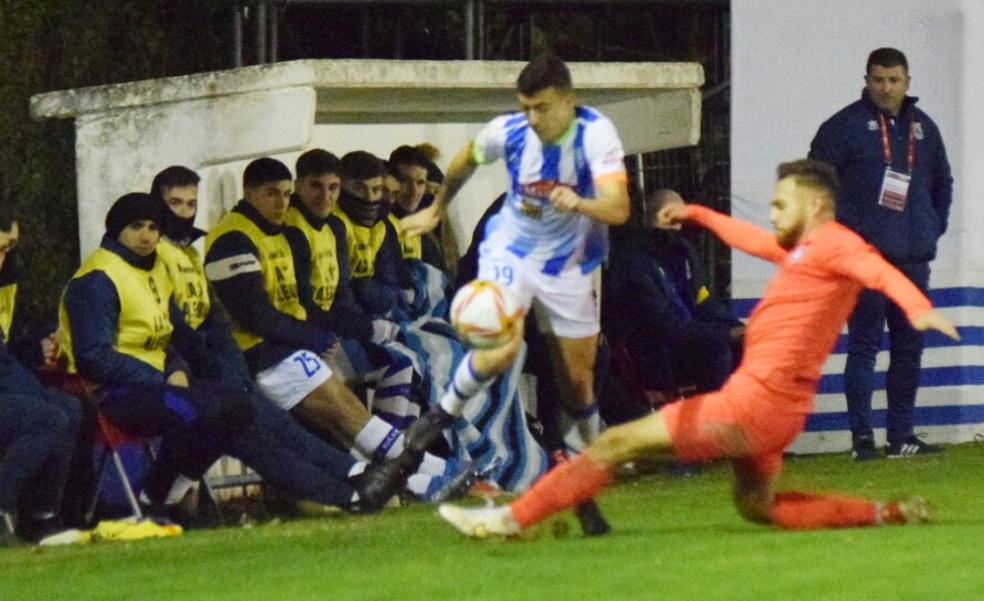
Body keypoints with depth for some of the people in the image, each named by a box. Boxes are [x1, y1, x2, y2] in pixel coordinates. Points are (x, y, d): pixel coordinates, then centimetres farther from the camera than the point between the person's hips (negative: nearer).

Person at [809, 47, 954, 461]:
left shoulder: (924, 128, 13)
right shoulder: (846, 126, -4)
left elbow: (942, 182, 26)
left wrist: (934, 228, 15)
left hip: (913, 257, 6)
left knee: (909, 346, 8)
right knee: (864, 345, -5)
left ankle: (902, 434, 15)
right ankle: (862, 436, -4)